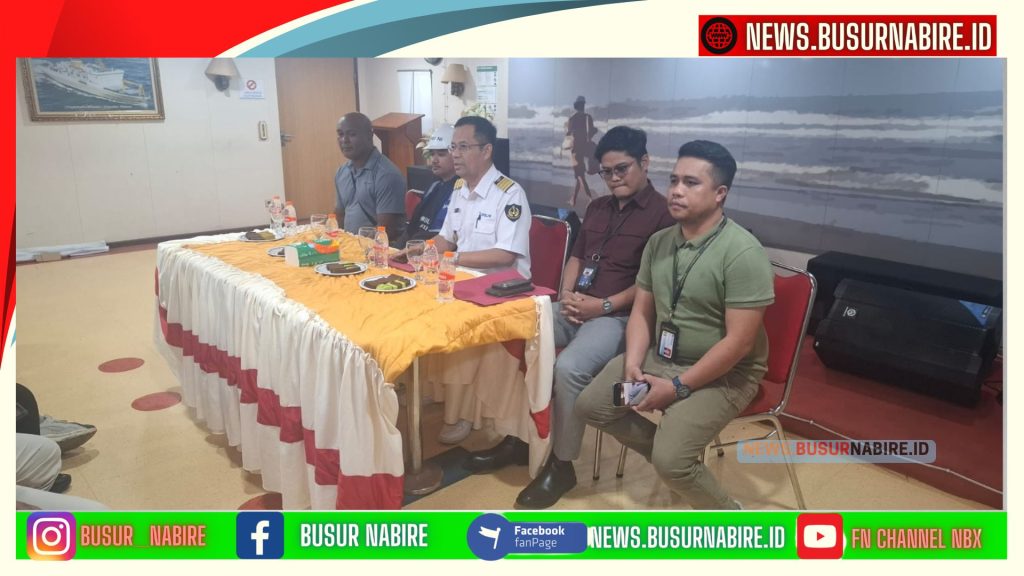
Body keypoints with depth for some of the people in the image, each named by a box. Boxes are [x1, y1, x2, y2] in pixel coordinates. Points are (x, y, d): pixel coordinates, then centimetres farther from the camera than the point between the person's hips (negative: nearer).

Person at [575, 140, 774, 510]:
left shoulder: (742, 252, -22)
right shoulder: (659, 242, 1)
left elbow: (739, 342, -24)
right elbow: (642, 311, 7)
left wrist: (678, 387, -21)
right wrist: (632, 364, -10)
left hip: (722, 374, -7)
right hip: (659, 357, 8)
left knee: (670, 461, -23)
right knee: (590, 405, 4)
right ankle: (680, 462, 20)